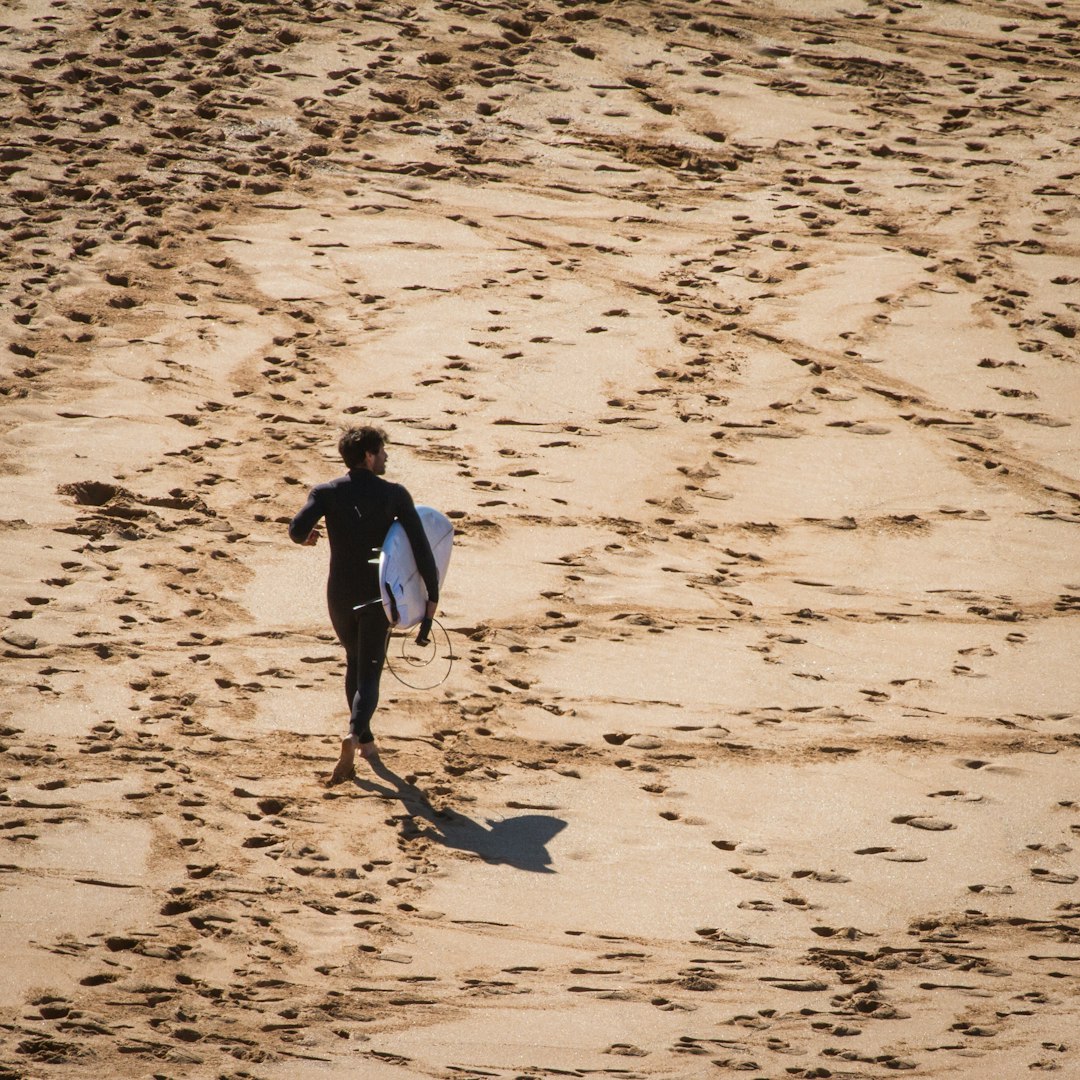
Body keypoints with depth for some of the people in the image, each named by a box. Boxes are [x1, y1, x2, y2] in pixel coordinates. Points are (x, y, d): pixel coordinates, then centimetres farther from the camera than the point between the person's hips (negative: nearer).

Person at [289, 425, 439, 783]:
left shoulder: (326, 492, -4)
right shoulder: (394, 494, -6)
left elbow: (297, 529, -17)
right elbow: (421, 546, -10)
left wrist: (305, 538, 8)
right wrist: (432, 595, -2)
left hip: (340, 594, 2)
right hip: (378, 594, -2)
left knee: (355, 664, 24)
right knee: (369, 673, 0)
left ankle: (365, 740, 30)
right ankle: (355, 733, -27)